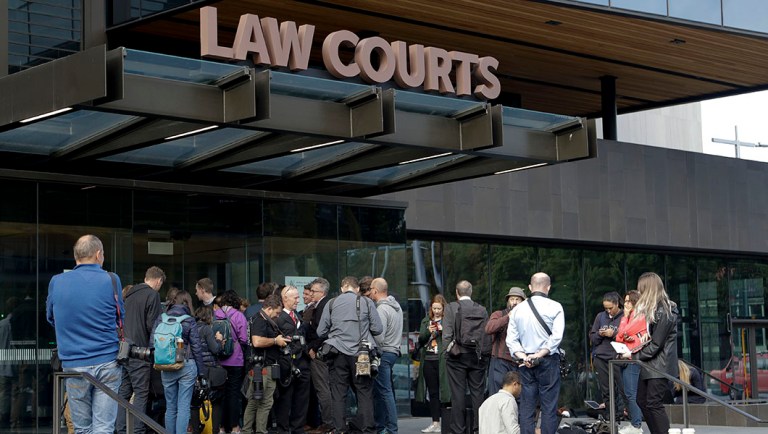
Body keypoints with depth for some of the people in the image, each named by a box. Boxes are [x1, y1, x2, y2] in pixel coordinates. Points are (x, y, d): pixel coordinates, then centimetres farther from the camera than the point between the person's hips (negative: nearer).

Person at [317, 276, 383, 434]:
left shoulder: (331, 304, 4)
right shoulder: (367, 302, 1)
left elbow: (321, 332, 5)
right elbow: (377, 329, 0)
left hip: (338, 354, 1)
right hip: (360, 354, -1)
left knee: (338, 393, 5)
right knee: (364, 392, 6)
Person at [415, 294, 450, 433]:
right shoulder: (426, 321, 14)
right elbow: (420, 340, 10)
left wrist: (443, 330, -18)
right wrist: (428, 331, -7)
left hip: (442, 361, -4)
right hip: (428, 360, 5)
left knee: (444, 391, -6)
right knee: (433, 392, 7)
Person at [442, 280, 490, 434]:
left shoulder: (451, 308, -5)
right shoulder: (482, 310, 2)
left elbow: (447, 334, -10)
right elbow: (487, 335, 1)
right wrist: (484, 354, 7)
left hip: (457, 357, -2)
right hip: (477, 357, 2)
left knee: (458, 394, 1)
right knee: (477, 392, 7)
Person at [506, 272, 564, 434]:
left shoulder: (518, 309, 6)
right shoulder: (554, 307, -3)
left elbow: (511, 340, 1)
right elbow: (557, 336, -14)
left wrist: (523, 357, -5)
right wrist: (540, 354, -12)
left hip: (525, 362, 3)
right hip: (548, 360, -3)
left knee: (527, 406, 4)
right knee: (549, 406, -2)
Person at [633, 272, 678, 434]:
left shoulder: (664, 311, -17)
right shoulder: (652, 309, 14)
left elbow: (656, 344, -19)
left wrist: (635, 355, -13)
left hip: (660, 366, -10)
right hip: (649, 365, 10)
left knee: (654, 404, -10)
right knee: (642, 401, 11)